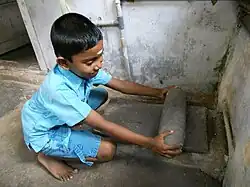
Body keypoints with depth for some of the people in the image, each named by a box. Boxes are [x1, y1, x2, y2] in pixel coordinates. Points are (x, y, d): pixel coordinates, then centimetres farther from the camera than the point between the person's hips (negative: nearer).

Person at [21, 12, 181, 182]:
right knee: (108, 150, -17)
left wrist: (157, 92, -10)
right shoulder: (59, 90, -39)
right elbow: (103, 126, -36)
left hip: (59, 118, 7)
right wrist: (149, 143, -35)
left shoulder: (84, 69, -18)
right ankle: (47, 156, 0)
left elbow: (122, 85, -7)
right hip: (43, 135, -7)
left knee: (102, 94, 2)